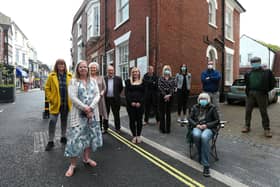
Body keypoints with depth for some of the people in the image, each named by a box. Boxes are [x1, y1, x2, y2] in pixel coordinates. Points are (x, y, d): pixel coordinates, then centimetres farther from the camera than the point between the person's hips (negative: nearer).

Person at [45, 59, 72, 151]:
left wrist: (71, 99, 1)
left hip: (66, 103, 2)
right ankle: (50, 141, 10)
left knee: (64, 121, 15)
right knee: (52, 121, -2)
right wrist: (50, 98, -5)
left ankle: (63, 137, 31)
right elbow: (47, 88, 2)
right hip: (55, 103, -2)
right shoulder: (52, 76, -2)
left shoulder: (69, 76, 2)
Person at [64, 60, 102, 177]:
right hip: (79, 113, -4)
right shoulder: (73, 81, 0)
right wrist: (85, 108, -18)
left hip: (92, 113, 4)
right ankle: (73, 164, 8)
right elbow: (73, 97, -11)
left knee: (90, 135, 11)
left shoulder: (93, 81, 10)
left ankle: (86, 158, 28)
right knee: (76, 137, -5)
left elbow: (97, 95, 1)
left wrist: (90, 108, -14)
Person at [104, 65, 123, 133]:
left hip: (115, 99, 0)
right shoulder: (104, 79, 0)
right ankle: (105, 128, 25)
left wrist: (117, 94, 6)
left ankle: (117, 128, 20)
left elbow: (121, 87, 8)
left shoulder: (118, 78, 0)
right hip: (106, 99, 1)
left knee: (116, 114, 8)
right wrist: (103, 94, 3)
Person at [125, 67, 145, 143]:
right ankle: (134, 136, 16)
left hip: (140, 104, 0)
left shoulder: (142, 82, 6)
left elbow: (144, 93, 0)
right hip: (130, 104, 0)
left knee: (139, 120, 6)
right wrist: (131, 102, -12)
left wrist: (140, 102, -13)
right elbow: (126, 93, 0)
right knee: (132, 120, 4)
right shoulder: (128, 81, 7)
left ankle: (138, 136, 18)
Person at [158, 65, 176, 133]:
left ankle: (168, 128, 15)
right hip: (162, 97, -1)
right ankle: (162, 128, 13)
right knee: (162, 113, 4)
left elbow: (173, 88, -3)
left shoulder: (172, 79, 6)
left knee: (168, 113, 6)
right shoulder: (161, 79, 2)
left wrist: (169, 95, -16)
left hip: (170, 97, 1)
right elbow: (160, 87, -7)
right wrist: (165, 95, -15)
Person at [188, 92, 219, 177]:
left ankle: (206, 165, -32)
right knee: (196, 135, -37)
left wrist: (206, 125, -10)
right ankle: (201, 156, -11)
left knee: (204, 137, -38)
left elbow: (217, 121, 4)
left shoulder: (212, 108, 6)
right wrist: (196, 125, -9)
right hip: (197, 127, 2)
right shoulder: (195, 107, 14)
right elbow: (190, 118, 11)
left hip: (209, 128, -2)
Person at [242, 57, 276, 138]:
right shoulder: (249, 73, 11)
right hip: (251, 94, 3)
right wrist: (247, 91, 8)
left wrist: (266, 90, 0)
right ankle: (247, 126, 16)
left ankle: (267, 129, 8)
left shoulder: (266, 72, 4)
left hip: (261, 94, -3)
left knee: (264, 112, 0)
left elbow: (273, 82, 6)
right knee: (248, 111, 5)